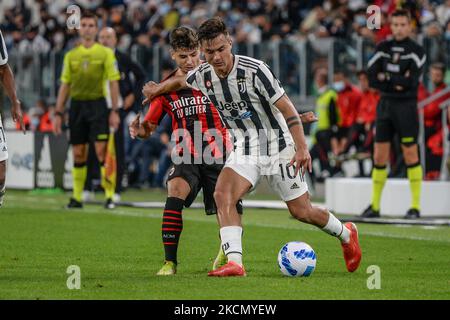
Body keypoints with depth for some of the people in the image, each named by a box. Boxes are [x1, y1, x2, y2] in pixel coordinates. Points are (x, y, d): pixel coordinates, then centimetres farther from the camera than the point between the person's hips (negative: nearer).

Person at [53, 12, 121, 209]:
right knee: (78, 154, 5)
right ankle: (77, 197, 12)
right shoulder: (71, 56, 10)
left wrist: (114, 111, -8)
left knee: (102, 151, -10)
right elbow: (65, 85, 13)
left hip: (98, 105, -3)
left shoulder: (106, 53, 1)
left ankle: (109, 196, -7)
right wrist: (58, 113, 8)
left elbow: (113, 83, -1)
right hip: (76, 105, 3)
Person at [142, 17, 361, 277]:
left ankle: (346, 234, 29)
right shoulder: (201, 76, -6)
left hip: (278, 145, -4)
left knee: (302, 212, 0)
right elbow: (180, 81, 21)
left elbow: (287, 108, -19)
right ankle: (234, 262, -27)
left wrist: (302, 147, -25)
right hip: (245, 149, 4)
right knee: (223, 195, -22)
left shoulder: (254, 70, -22)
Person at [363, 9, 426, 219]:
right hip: (385, 105, 4)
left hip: (406, 107, -4)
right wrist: (397, 83, -12)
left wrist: (386, 78, -8)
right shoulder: (382, 48, 8)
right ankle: (374, 206, 11)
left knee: (410, 155, -5)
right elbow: (372, 79, -1)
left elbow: (411, 82, -15)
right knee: (379, 157, 4)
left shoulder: (416, 51, -3)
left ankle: (415, 207, 0)